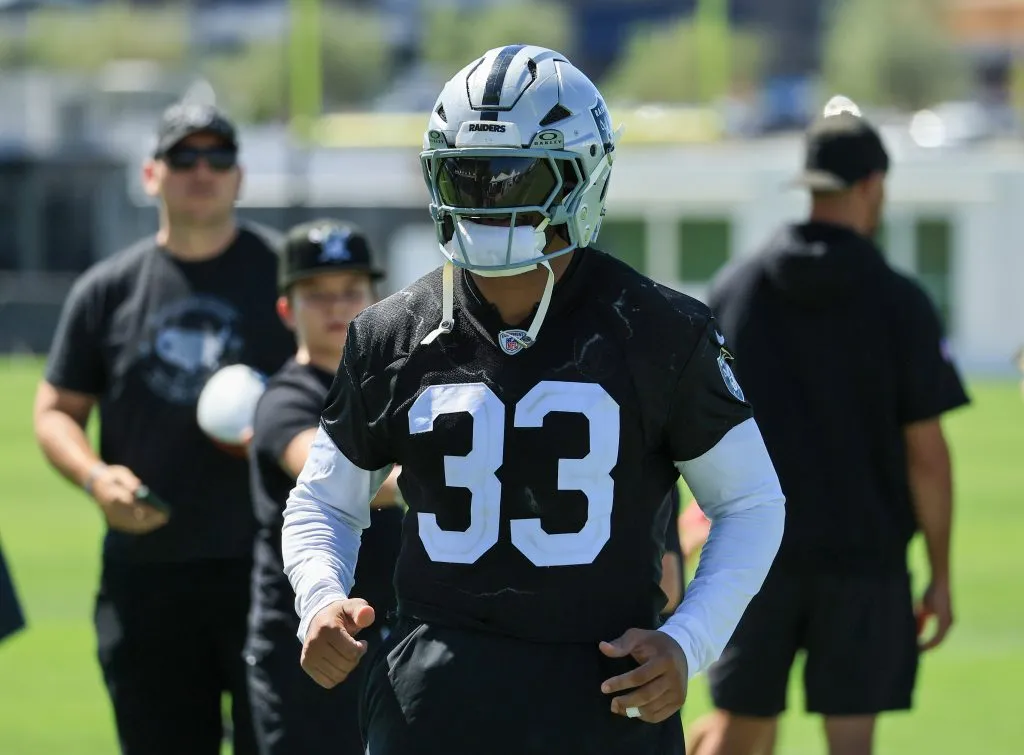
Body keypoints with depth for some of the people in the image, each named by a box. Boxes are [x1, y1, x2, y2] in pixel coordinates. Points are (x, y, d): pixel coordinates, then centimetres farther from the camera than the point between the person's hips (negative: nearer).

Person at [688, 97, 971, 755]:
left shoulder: (734, 288, 2)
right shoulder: (900, 303, -6)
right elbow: (926, 453, -7)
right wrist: (941, 576, 1)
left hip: (756, 552, 3)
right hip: (864, 554, -2)